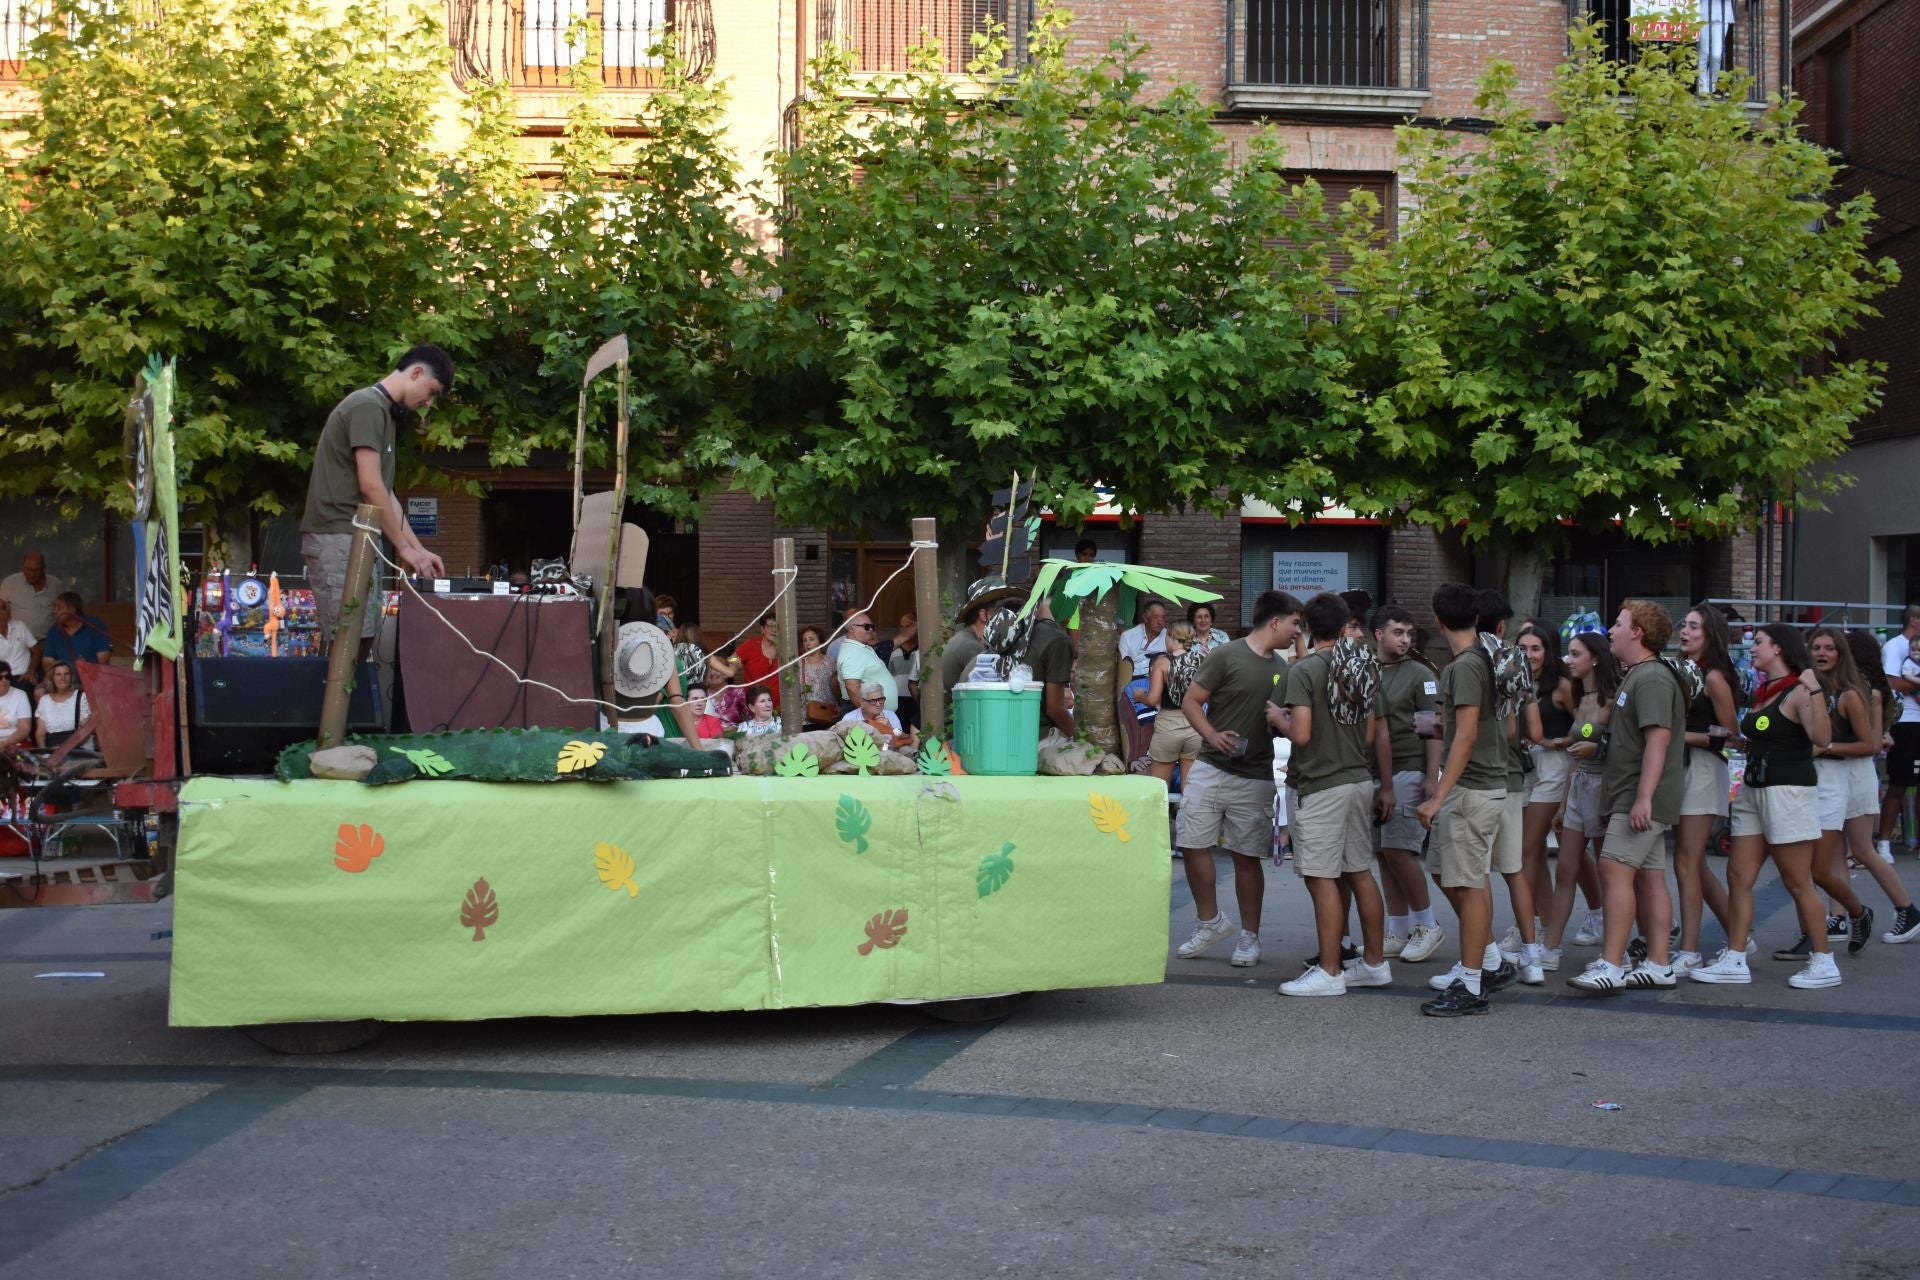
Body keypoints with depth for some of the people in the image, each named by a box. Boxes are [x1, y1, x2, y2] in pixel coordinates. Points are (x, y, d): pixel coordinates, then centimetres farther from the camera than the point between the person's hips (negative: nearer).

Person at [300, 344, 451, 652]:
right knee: (351, 642, -14)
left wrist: (419, 549, 16)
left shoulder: (384, 412, 21)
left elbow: (385, 493, 21)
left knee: (361, 641, 5)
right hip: (338, 538, -10)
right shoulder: (368, 406, -10)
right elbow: (370, 487, -16)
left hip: (356, 540, 10)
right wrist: (404, 548, -10)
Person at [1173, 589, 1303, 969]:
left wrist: (1282, 721, -2)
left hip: (1255, 777, 3)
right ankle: (1210, 922, 18)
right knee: (1193, 846, -1)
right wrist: (1212, 735, -19)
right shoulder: (1226, 656, -6)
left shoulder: (1282, 669, 11)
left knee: (1247, 856, 5)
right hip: (1211, 769, -3)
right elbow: (1190, 701, -5)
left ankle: (1249, 937, 13)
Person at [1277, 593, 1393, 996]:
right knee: (1360, 873, 14)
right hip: (1359, 780, 8)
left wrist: (1277, 720, 0)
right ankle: (1374, 963, 21)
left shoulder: (1303, 670, -13)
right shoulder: (1364, 669, 8)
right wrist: (1386, 787, 17)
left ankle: (1329, 972, -1)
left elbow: (1300, 734, -21)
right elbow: (1375, 736, 11)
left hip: (1318, 786, -7)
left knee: (1322, 878, -4)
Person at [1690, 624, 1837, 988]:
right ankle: (1735, 960, 7)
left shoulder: (1797, 692, -12)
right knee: (1738, 876, 5)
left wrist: (1815, 691, -34)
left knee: (1798, 883, -2)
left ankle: (1824, 962, 8)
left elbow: (1822, 737, -27)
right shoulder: (1761, 693, 15)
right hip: (1753, 791, 9)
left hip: (1788, 792, -9)